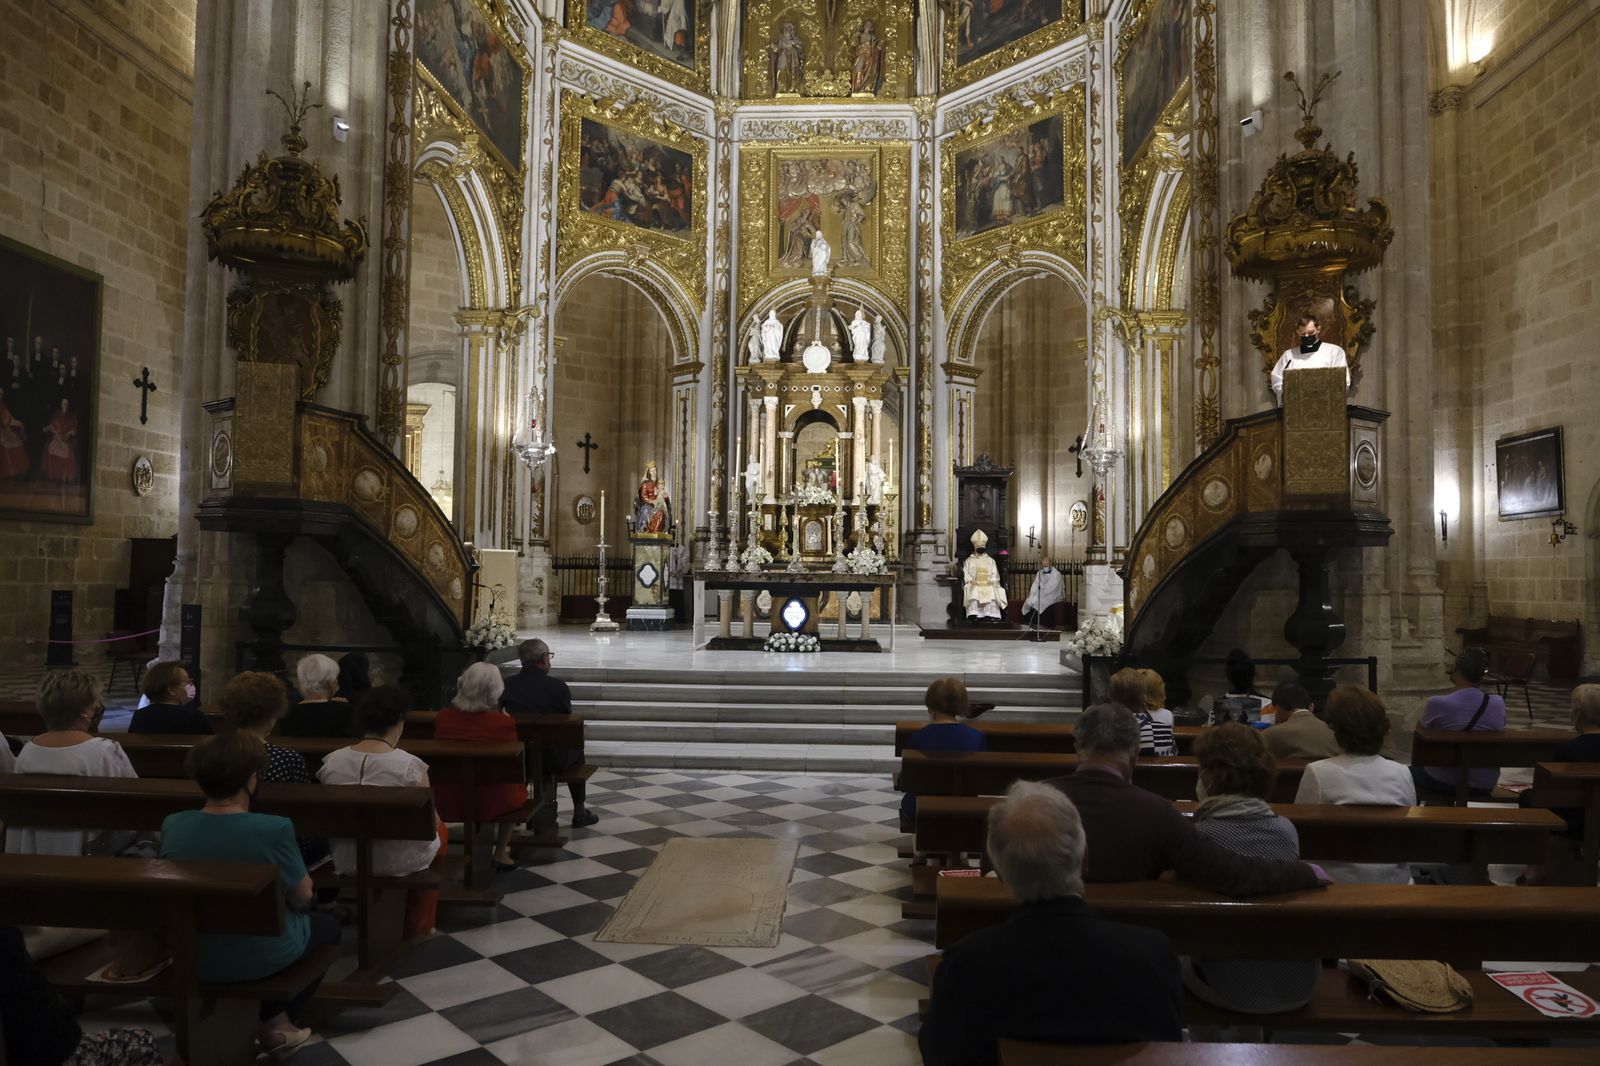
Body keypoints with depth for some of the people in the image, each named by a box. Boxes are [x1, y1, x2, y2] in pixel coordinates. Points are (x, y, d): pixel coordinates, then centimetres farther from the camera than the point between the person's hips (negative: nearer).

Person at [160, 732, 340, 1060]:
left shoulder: (172, 825, -11)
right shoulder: (274, 829, -26)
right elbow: (302, 899, -12)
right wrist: (304, 884, 11)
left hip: (193, 957, 5)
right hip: (261, 958, -5)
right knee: (327, 923, 27)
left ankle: (267, 1020, 34)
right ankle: (273, 1022, 26)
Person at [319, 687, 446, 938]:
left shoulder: (331, 761, -8)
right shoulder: (410, 765, -21)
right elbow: (431, 820, -9)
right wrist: (435, 824, 14)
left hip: (346, 861, 5)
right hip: (399, 862, -4)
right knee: (439, 831, 29)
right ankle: (417, 928, 41)